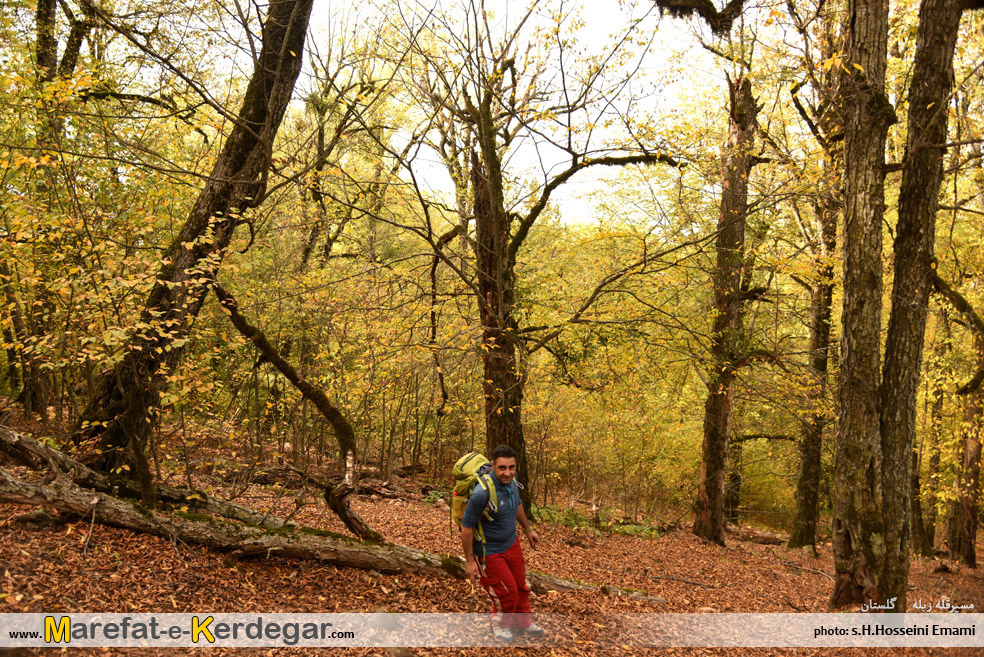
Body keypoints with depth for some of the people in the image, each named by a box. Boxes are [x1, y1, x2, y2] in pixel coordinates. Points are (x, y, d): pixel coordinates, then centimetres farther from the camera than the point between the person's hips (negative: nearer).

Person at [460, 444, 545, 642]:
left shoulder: (511, 481, -11)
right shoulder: (482, 493, -35)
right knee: (508, 592, 6)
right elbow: (466, 526, -25)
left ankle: (522, 624, 45)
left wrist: (528, 529, 20)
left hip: (511, 543, 7)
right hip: (490, 551, -7)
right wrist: (470, 560, -18)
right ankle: (499, 625, 36)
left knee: (521, 586, 20)